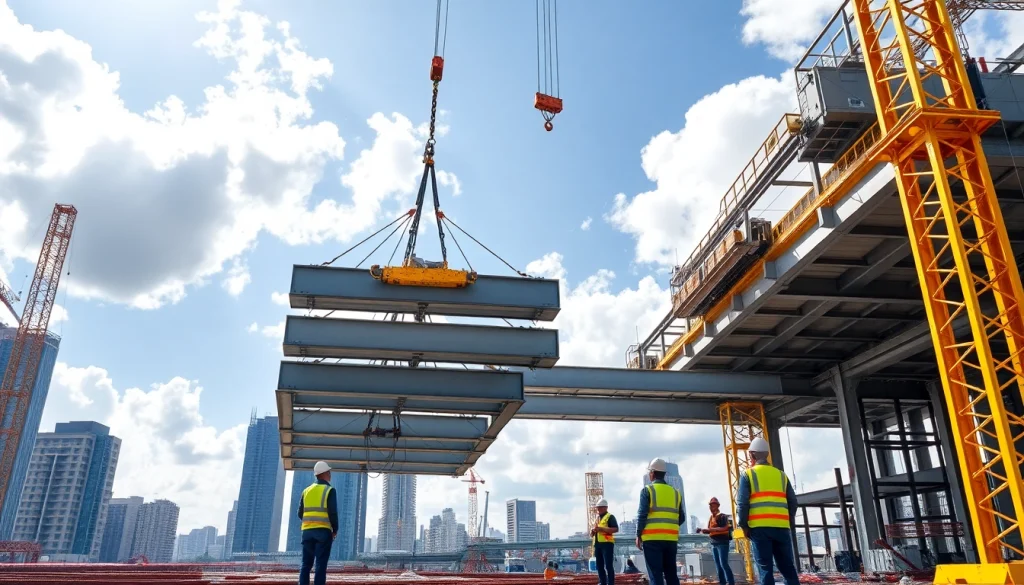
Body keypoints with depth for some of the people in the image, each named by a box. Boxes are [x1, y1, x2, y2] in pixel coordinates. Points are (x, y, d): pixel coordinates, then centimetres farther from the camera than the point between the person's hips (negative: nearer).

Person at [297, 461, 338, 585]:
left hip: (307, 531, 5)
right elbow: (333, 512, -11)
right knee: (321, 564, -4)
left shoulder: (306, 490, 12)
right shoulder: (329, 490, -4)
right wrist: (335, 529, 2)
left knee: (306, 564, 7)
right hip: (323, 531, -5)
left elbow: (300, 513, 10)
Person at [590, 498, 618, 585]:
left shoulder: (610, 517, -1)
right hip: (597, 544, 8)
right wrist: (592, 532, 4)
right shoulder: (597, 518, 22)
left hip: (607, 543, -8)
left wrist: (602, 529, -21)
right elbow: (592, 534, 30)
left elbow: (616, 529, -14)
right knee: (599, 565, 9)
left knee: (608, 565, -9)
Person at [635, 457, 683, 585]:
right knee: (671, 574, 12)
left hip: (652, 539, -4)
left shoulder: (647, 490, -2)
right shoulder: (675, 492, 12)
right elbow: (681, 517, 12)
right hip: (671, 539, 5)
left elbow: (642, 514, -8)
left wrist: (638, 535, -1)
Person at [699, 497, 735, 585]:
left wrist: (710, 529, -23)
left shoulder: (722, 516, -6)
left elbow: (724, 528, -20)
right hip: (714, 544, 8)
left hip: (722, 542, -8)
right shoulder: (711, 518, 16)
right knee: (718, 565, 7)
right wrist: (703, 530, 0)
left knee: (724, 564, -13)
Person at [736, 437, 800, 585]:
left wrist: (743, 526, 4)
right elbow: (793, 502, 13)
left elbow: (742, 503, -4)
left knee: (765, 569, -1)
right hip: (781, 527, 4)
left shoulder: (748, 475, 4)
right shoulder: (781, 474, 16)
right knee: (788, 568, 9)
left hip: (759, 528, -4)